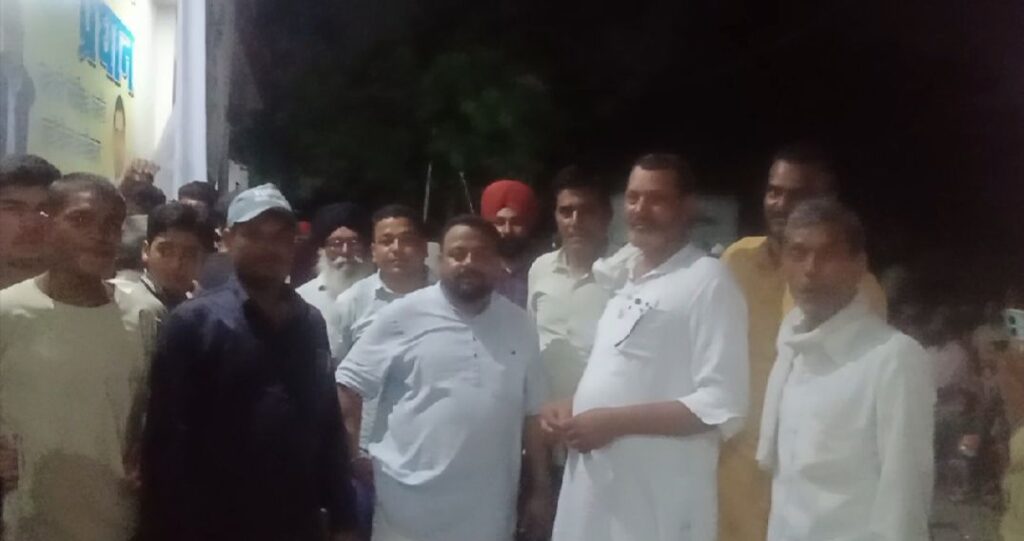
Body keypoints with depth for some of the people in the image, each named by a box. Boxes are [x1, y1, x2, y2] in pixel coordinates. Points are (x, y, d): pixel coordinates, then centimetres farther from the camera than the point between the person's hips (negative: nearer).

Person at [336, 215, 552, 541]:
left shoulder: (519, 324, 7)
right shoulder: (403, 316, -5)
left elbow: (531, 414, 11)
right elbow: (348, 386, -2)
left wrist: (540, 491, 11)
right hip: (410, 513, -3)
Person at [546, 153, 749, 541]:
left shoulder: (708, 281, -11)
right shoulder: (623, 276, 14)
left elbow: (722, 408, -17)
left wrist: (616, 421, -19)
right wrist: (572, 407, 5)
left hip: (657, 505, -7)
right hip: (591, 490, 7)